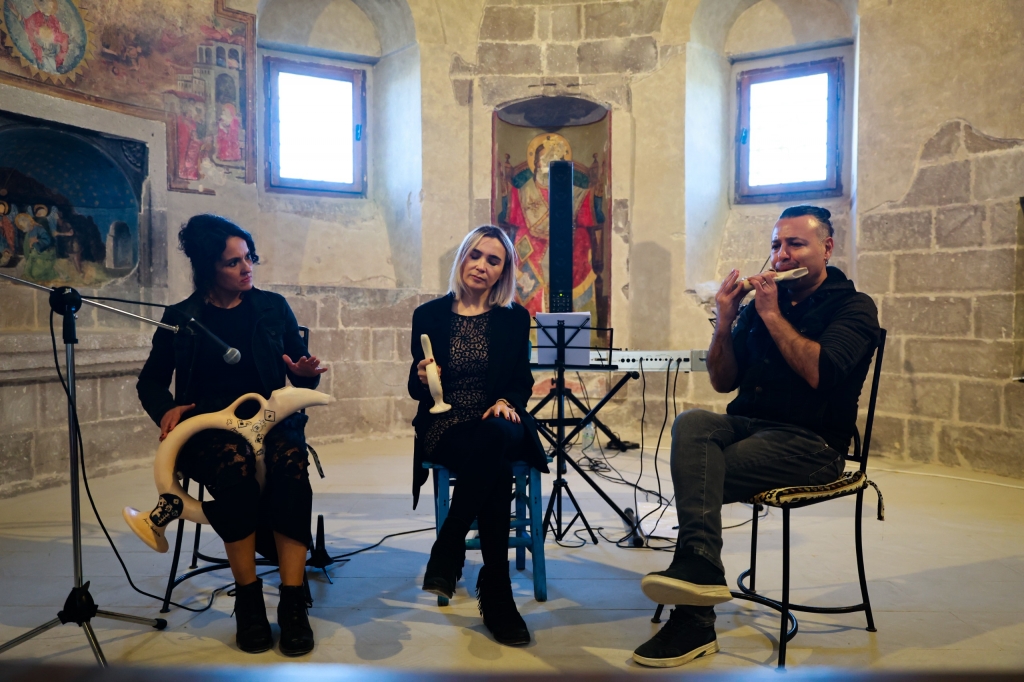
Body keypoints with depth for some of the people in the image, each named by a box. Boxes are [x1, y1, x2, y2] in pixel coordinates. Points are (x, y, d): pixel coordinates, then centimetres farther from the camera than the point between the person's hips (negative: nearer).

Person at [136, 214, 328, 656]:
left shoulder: (272, 307, 11)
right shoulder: (181, 318, 9)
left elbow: (301, 379, 13)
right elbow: (150, 380, 17)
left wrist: (306, 373, -12)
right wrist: (166, 408, -5)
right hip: (209, 425, 0)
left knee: (289, 463, -35)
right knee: (235, 462, -36)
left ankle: (293, 603, -32)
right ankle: (248, 600, -22)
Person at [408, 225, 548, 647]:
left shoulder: (515, 318, 10)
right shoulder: (429, 315, 7)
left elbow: (523, 380, 9)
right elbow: (415, 390, 9)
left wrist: (505, 401, -14)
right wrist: (423, 377, -16)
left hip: (497, 426, 1)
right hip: (445, 427, -1)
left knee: (494, 437, -38)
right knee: (496, 469, -34)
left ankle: (448, 551, -24)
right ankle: (496, 597, -23)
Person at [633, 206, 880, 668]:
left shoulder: (853, 307, 3)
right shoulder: (761, 302, 16)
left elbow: (821, 372, -18)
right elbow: (723, 382, 13)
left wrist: (772, 315, -11)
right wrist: (726, 320, -1)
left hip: (810, 441, -4)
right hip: (748, 425, 5)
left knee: (696, 479, -25)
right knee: (690, 424, -30)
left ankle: (693, 621, -18)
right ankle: (700, 567, -40)